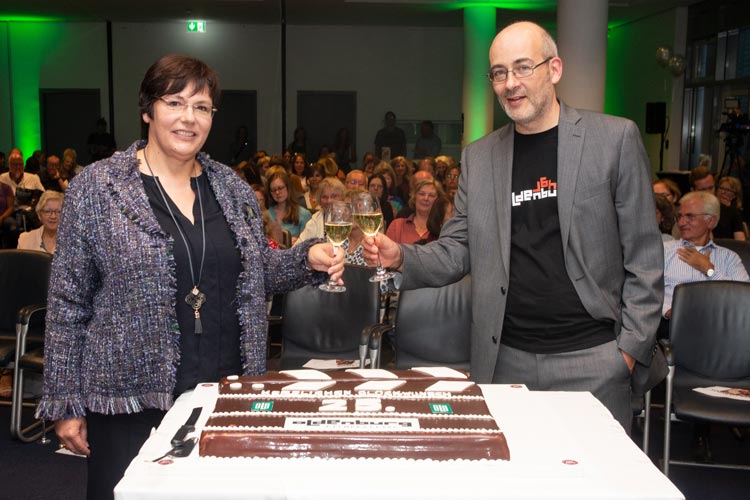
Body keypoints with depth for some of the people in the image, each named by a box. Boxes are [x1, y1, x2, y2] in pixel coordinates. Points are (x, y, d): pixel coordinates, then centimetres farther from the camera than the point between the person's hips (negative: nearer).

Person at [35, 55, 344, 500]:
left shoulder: (232, 188, 7)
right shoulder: (96, 187, -4)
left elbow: (258, 273, 17)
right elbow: (68, 302, -3)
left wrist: (308, 259, -3)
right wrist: (65, 402, -4)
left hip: (227, 391, 4)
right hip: (131, 400, -3)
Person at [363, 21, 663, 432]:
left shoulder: (615, 138, -2)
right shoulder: (478, 157, 7)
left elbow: (643, 256, -1)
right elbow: (456, 254, 8)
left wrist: (631, 347, -6)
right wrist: (401, 258, -10)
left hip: (591, 359, -2)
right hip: (505, 360, 3)